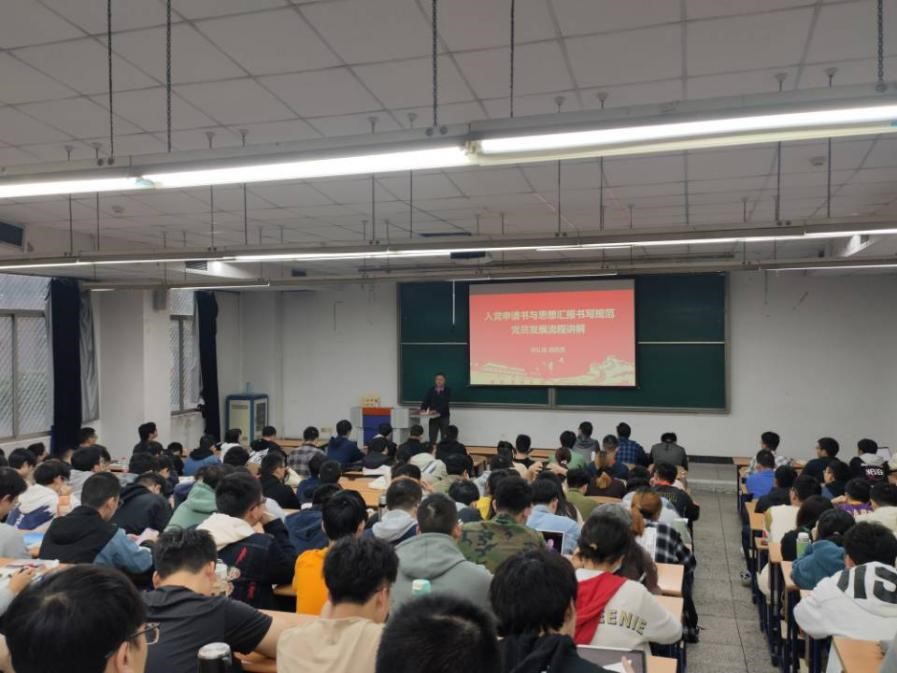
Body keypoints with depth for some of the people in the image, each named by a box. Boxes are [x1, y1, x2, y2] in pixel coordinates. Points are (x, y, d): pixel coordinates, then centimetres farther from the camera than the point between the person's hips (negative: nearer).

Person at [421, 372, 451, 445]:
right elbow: (425, 402, -2)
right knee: (432, 439, 2)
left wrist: (436, 411, -29)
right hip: (433, 418, 2)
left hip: (444, 417, -2)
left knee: (445, 439, 2)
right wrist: (423, 410, -24)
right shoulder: (430, 391, 5)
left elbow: (445, 403, -16)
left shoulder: (448, 390, -4)